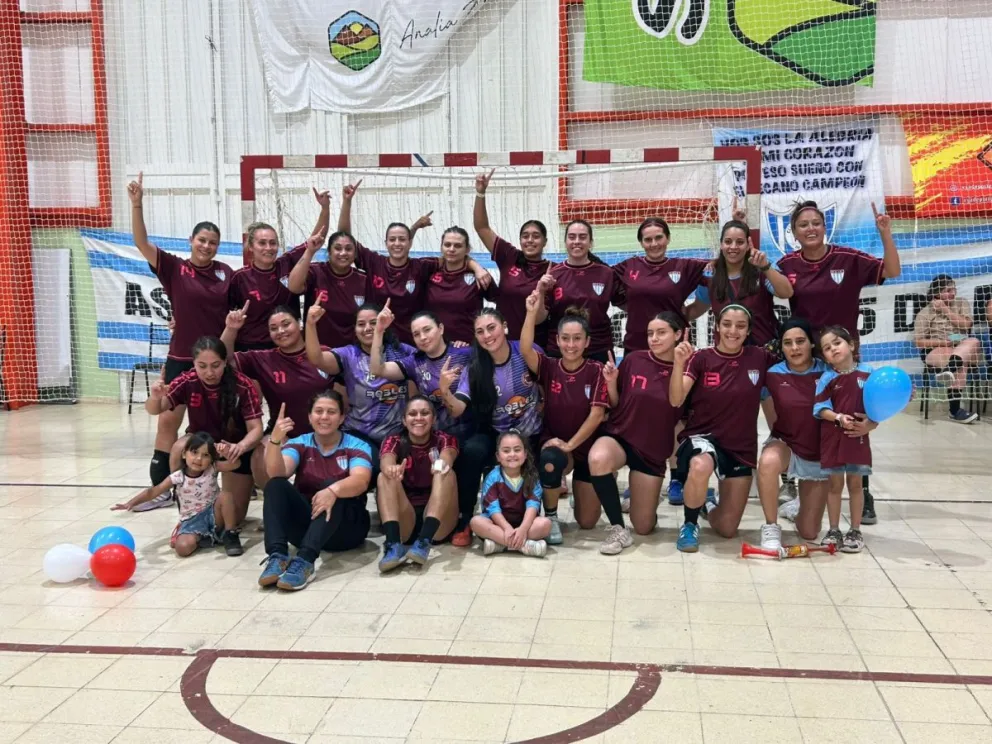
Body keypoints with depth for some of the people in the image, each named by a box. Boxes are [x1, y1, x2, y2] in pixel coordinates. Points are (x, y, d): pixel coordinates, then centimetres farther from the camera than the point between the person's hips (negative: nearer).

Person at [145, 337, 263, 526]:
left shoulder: (243, 386, -29)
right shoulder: (187, 381, -23)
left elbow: (256, 428, -28)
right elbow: (154, 410, -22)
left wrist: (240, 447, -51)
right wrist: (155, 397, -47)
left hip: (235, 446, -1)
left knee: (233, 518, -2)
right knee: (180, 449, -35)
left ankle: (245, 485, 34)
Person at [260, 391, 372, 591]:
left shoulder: (357, 446, -1)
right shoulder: (299, 444, 5)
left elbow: (361, 482, -21)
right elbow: (276, 474, -14)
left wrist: (333, 490, -42)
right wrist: (275, 440, -32)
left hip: (347, 526, -2)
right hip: (305, 523, 2)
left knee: (332, 485, -31)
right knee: (275, 485, -21)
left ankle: (304, 561, -47)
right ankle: (277, 556, -39)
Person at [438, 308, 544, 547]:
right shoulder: (474, 368, -9)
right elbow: (458, 410, -22)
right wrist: (445, 392, -41)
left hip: (531, 435, 0)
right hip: (494, 435, 0)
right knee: (471, 450, -32)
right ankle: (464, 521, -17)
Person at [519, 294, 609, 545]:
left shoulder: (596, 371, -10)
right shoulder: (549, 368, -7)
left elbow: (597, 414, -16)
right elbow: (525, 350, -28)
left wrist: (570, 444, -22)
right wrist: (532, 312, -35)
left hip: (588, 447, 0)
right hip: (555, 443, 0)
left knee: (587, 520, 2)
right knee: (549, 461, -39)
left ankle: (578, 487, 39)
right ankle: (551, 517, -10)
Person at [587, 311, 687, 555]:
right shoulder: (633, 360, -6)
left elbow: (684, 417, -3)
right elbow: (615, 404, 1)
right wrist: (611, 382, -13)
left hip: (654, 450, 0)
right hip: (619, 436, 0)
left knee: (644, 527, 5)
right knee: (598, 458, -38)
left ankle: (637, 494, 41)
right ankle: (618, 529, -19)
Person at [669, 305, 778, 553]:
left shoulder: (760, 358, -4)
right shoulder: (701, 358, -9)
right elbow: (675, 400, -21)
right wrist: (679, 362, -35)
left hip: (741, 447, 3)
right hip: (701, 437, -3)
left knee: (727, 529, 4)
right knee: (701, 466, -41)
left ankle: (709, 503, 42)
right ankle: (690, 524, -11)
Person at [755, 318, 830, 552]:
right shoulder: (773, 374, -13)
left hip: (820, 455, 1)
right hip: (785, 445, -1)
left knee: (809, 534, 5)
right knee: (768, 462, -41)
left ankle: (797, 509, 43)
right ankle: (771, 527, -18)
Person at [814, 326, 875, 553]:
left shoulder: (868, 373, -4)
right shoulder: (827, 378, -4)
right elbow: (820, 408, -6)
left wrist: (870, 424, -16)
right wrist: (838, 418, -21)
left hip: (858, 436, 0)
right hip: (832, 437, 0)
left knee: (855, 483, 10)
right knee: (835, 484, 10)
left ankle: (855, 531, 21)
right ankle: (834, 530, 21)